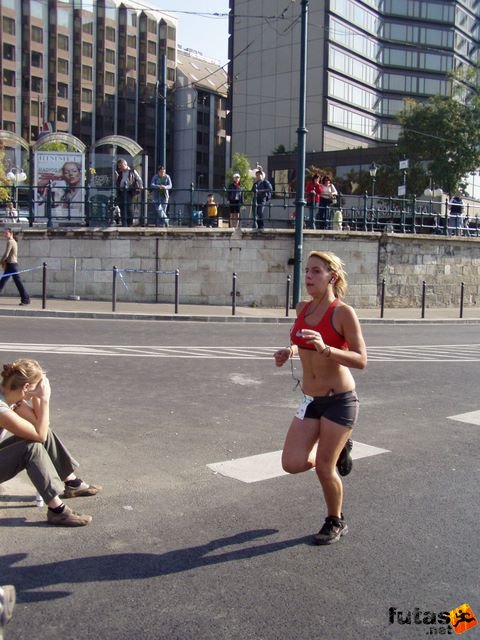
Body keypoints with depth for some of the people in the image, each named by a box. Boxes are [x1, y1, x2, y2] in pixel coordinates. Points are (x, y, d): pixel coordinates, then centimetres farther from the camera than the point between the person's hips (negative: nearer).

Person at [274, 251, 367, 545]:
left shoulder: (343, 312, -16)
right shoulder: (303, 308, 3)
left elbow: (361, 360, -18)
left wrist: (325, 349, -32)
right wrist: (290, 350, 0)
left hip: (340, 400, -6)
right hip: (310, 400, 6)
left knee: (324, 467, 0)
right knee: (293, 464, -2)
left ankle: (336, 523, 28)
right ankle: (338, 449, 29)